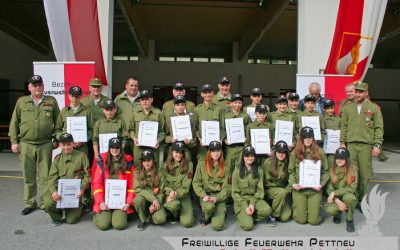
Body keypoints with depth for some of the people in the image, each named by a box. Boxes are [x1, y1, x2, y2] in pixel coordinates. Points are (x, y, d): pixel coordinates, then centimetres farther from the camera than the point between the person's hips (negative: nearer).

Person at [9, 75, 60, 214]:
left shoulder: (51, 101, 6)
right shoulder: (21, 102, 8)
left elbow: (57, 122, 9)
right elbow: (14, 123, 9)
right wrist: (14, 141, 3)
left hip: (45, 144, -1)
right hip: (26, 144, 1)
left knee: (45, 176, 4)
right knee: (28, 176, 8)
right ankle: (29, 203, 20)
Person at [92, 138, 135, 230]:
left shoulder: (128, 162, 4)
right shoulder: (102, 162, 4)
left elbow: (132, 185, 3)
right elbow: (96, 183, 1)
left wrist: (128, 203, -7)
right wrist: (100, 202, -9)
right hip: (105, 201, 0)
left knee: (119, 224, -17)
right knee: (103, 224, -16)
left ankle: (122, 214, 17)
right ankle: (98, 215, 18)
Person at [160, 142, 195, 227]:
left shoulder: (189, 165, -3)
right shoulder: (165, 166, 2)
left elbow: (186, 186, -6)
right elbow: (164, 184, 2)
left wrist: (177, 193, -22)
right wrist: (170, 192, -19)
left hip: (183, 194, 0)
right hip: (169, 194, 0)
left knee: (187, 223, -15)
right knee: (174, 204, -36)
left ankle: (180, 213, 20)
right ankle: (174, 215, 1)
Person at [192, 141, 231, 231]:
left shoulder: (225, 168, 6)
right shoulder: (201, 164, 2)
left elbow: (226, 187, 1)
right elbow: (196, 183, 0)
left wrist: (217, 198, -15)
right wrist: (203, 195, -15)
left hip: (219, 197, 0)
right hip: (206, 195, 0)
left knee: (217, 226, -20)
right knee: (209, 207, -37)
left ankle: (221, 214, 15)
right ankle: (205, 217, -1)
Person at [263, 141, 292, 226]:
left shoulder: (288, 163, -2)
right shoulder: (268, 162, -9)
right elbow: (265, 181, -5)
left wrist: (287, 190, -13)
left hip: (283, 192, 3)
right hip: (270, 190, -2)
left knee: (285, 217, -16)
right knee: (281, 192, -37)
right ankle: (272, 216, -16)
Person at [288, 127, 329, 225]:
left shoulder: (320, 152, 3)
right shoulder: (294, 153, 2)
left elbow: (325, 172, 4)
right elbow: (291, 171, 3)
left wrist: (321, 184, -11)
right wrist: (293, 184, -12)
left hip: (315, 190, 0)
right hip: (299, 189, 0)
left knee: (314, 220, -1)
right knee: (301, 220, 1)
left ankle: (315, 208, 31)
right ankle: (297, 207, 33)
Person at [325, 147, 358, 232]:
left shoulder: (353, 170, -9)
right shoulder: (332, 170, -3)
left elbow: (352, 188, -16)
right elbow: (329, 188, -7)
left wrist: (334, 193, -22)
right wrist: (337, 200, -23)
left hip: (348, 195, -1)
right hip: (335, 198, 1)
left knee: (348, 197, -38)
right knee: (330, 210, -31)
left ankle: (349, 220, -8)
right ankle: (338, 213, 10)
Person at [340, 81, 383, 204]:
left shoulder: (374, 108, 4)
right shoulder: (347, 107, 10)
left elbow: (379, 128, 2)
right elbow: (343, 126, 11)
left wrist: (377, 145, -5)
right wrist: (342, 142, 5)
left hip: (366, 145, -1)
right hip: (350, 144, 2)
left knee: (365, 173, 1)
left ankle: (363, 199, 13)